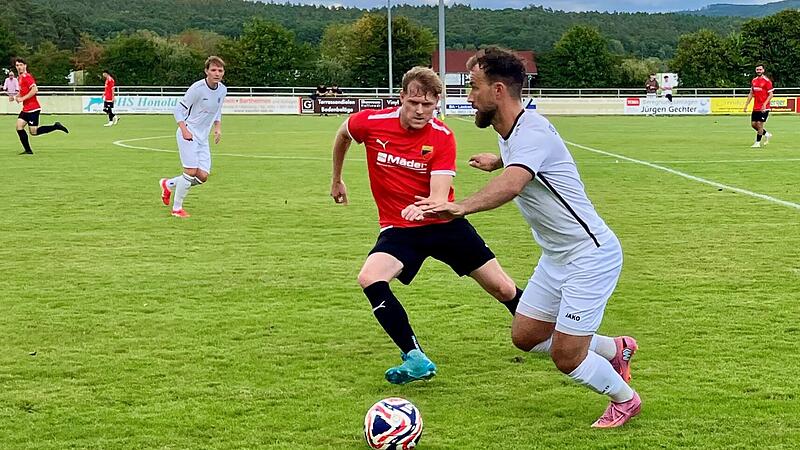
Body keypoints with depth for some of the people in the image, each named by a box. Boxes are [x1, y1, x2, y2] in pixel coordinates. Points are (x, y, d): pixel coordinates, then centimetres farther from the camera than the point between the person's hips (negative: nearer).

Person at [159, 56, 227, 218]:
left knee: (202, 176, -1)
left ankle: (168, 184, 23)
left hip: (203, 138, 7)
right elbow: (179, 109, -12)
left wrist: (218, 128, 5)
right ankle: (177, 208, 1)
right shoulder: (197, 88, -17)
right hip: (188, 135, -7)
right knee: (191, 172, -15)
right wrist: (185, 130, -23)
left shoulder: (222, 90, 4)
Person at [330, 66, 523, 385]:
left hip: (443, 222, 0)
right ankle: (416, 358, -22)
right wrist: (336, 180, 20)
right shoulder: (371, 122, -14)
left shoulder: (442, 137, -17)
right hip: (398, 227, 0)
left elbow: (440, 195, -26)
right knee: (370, 278, -30)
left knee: (503, 288, 5)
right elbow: (343, 134, 10)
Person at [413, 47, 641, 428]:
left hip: (590, 255, -10)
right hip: (557, 255, 10)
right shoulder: (508, 133, 6)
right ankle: (615, 349, 30)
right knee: (525, 337, 11)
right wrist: (496, 161, 51)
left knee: (565, 358, -6)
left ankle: (625, 399, 23)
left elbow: (512, 184, -45)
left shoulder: (531, 131, -24)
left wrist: (461, 207, -61)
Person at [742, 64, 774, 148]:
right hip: (755, 107, 7)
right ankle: (766, 134, 28)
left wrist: (764, 104, -21)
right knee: (753, 124, 7)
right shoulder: (754, 81, 10)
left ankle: (758, 143, 3)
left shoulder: (767, 81, -9)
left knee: (759, 124, -8)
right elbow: (751, 94, 18)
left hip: (764, 108, -7)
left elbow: (770, 94, -10)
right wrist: (746, 105, 12)